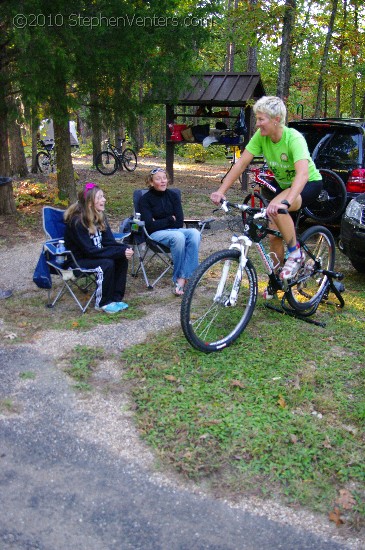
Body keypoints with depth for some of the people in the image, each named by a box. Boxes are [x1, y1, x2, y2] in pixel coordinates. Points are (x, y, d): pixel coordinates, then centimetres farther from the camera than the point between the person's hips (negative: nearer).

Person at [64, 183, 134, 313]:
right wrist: (120, 252, -30)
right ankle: (103, 303, -12)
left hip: (95, 255, 7)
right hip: (77, 260, -7)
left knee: (122, 259, -15)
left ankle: (116, 298, -6)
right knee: (107, 264, -29)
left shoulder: (100, 217, 0)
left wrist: (125, 249, -24)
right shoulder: (77, 221, -23)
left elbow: (109, 242, -2)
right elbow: (89, 250, -27)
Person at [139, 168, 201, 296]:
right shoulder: (145, 199, -1)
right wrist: (169, 219, -6)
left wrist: (160, 222, -7)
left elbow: (179, 222, 0)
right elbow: (150, 225, -12)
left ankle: (182, 278, -34)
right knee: (178, 236, -36)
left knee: (194, 233, -29)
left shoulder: (173, 196, 9)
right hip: (155, 234, -4)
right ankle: (180, 276, -23)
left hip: (174, 230, 4)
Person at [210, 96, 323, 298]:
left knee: (275, 209, -36)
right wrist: (221, 190, -28)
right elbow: (241, 163, -16)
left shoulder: (294, 138, -31)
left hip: (309, 184, -6)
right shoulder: (260, 136, -14)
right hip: (284, 185, 6)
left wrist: (285, 202, -60)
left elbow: (302, 174, -45)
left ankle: (295, 253, -16)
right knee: (274, 235, 1)